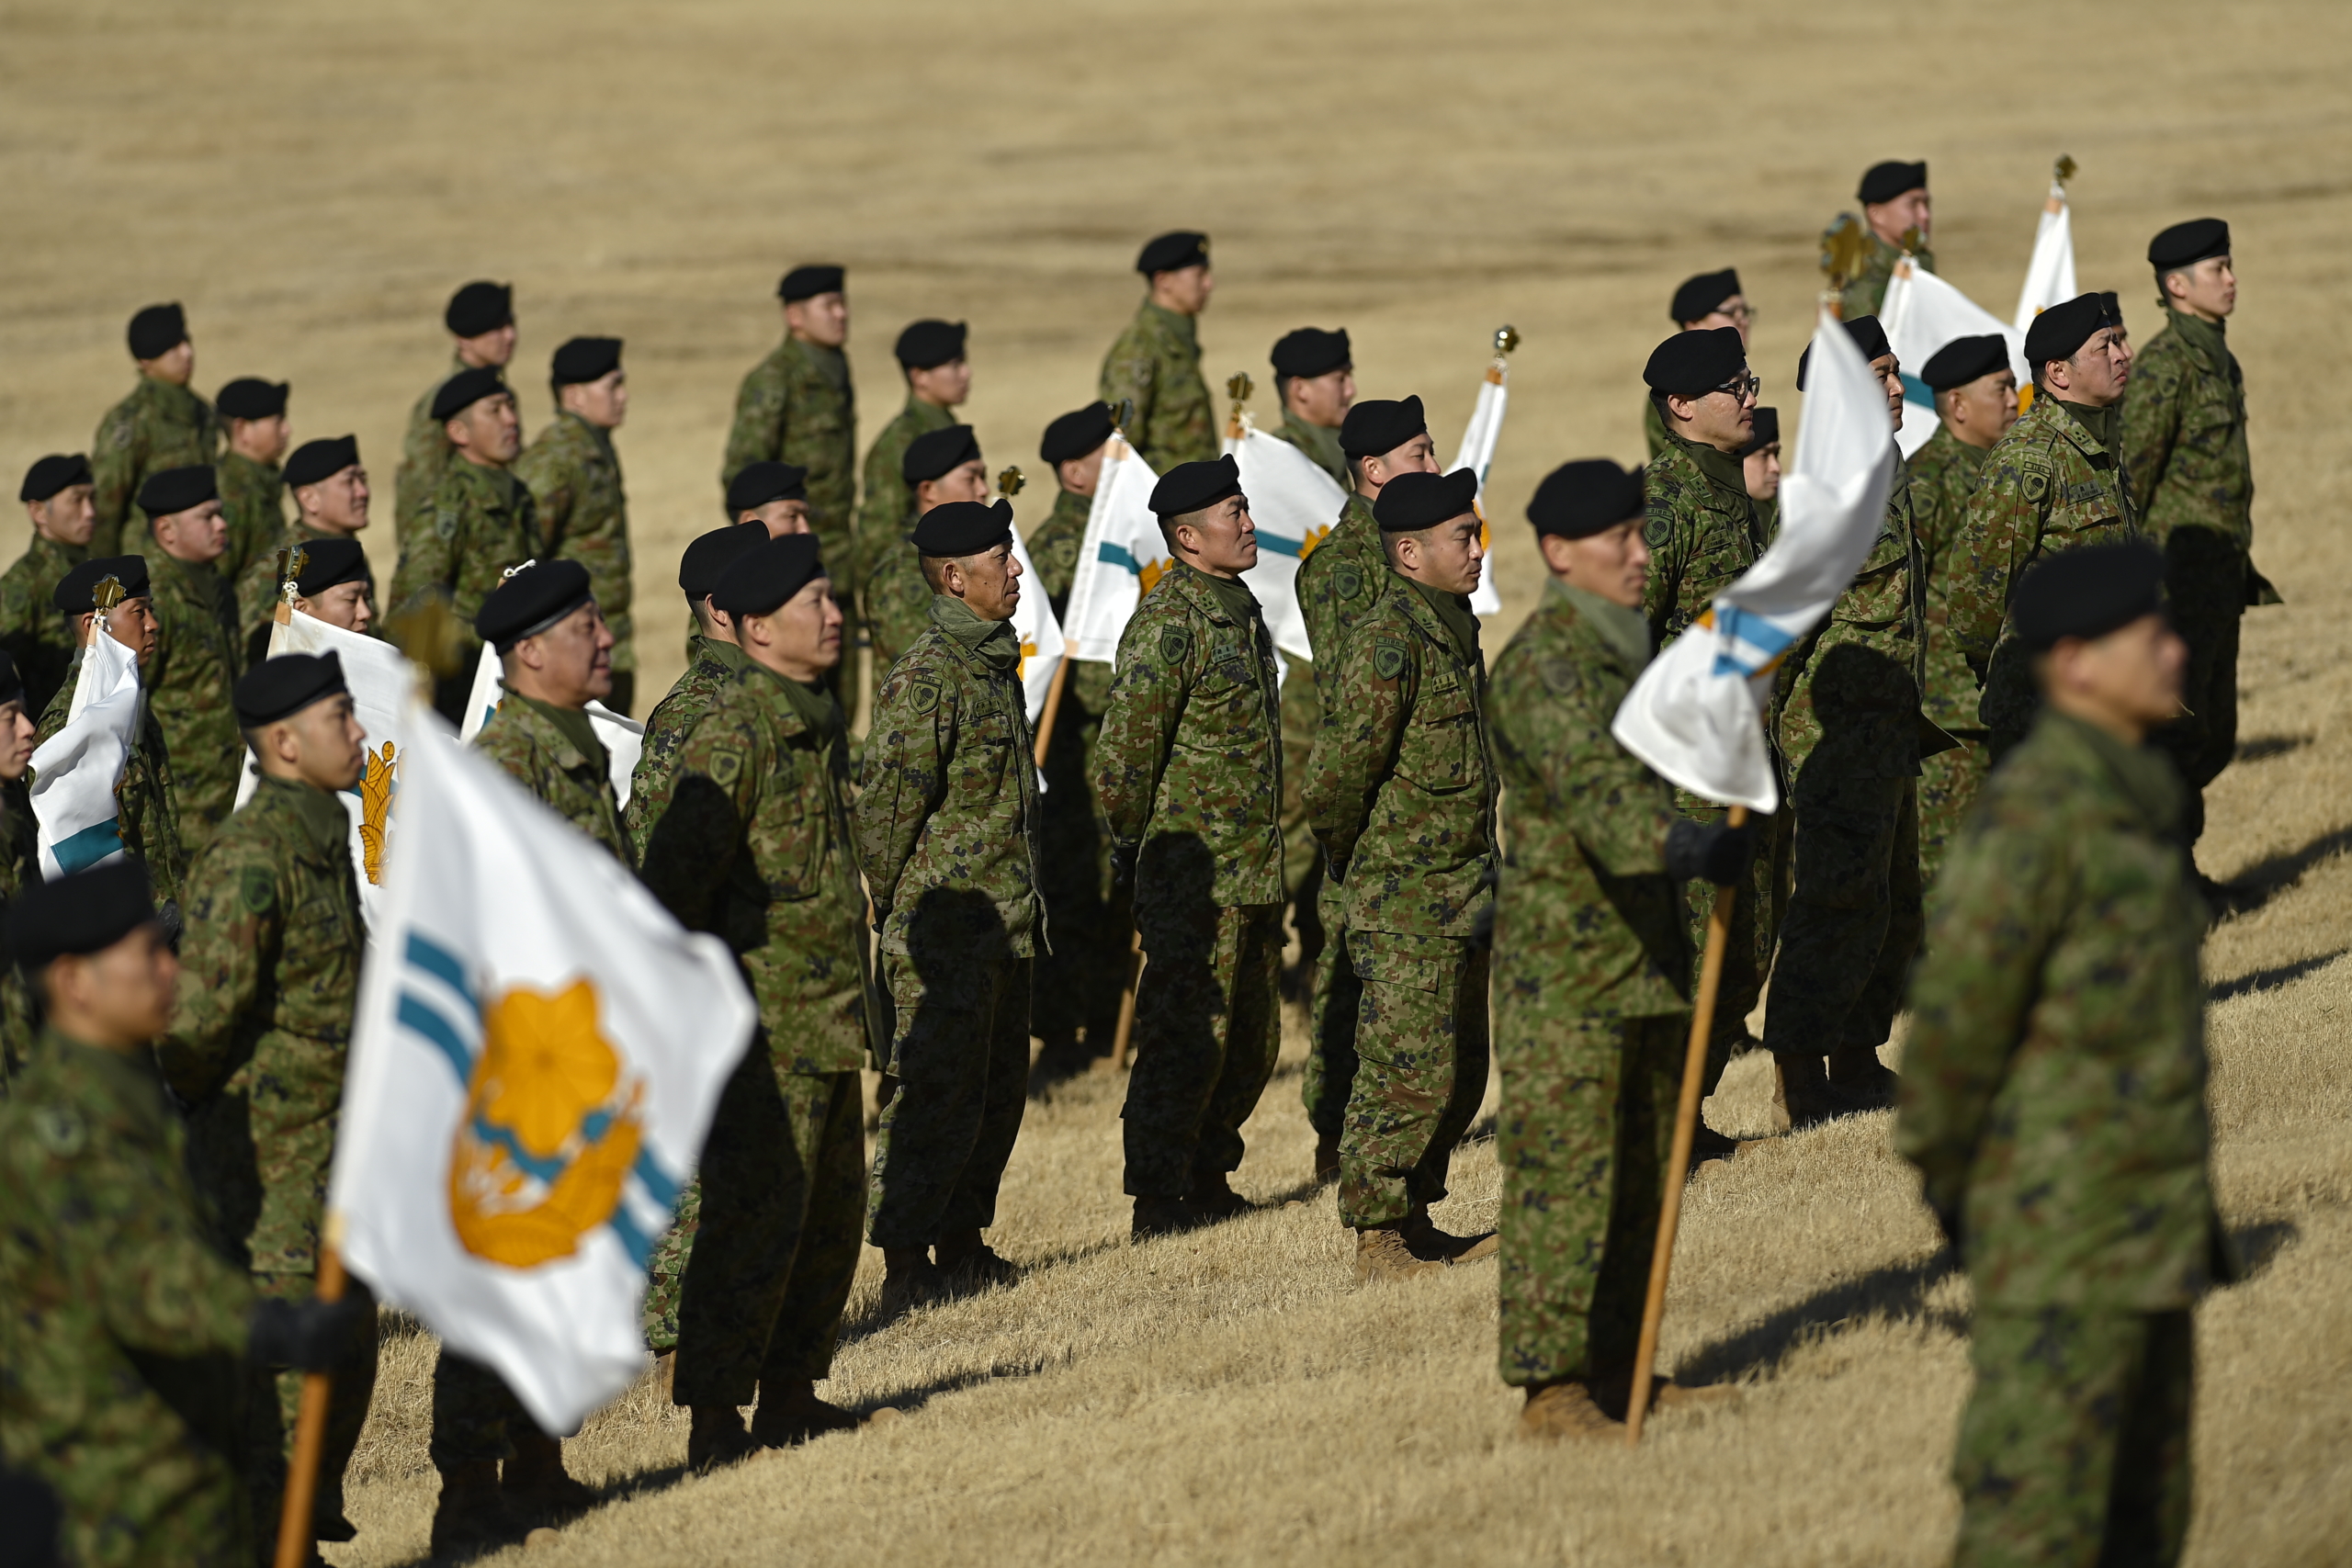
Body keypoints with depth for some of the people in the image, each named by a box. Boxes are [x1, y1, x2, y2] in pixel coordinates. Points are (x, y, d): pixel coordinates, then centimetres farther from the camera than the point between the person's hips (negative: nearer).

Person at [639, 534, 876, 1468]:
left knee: (832, 1209, 16)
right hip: (766, 1026, -9)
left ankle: (790, 1396, 26)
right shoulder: (735, 735, -17)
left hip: (831, 1019, 9)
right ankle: (715, 1422, -4)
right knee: (755, 1217, -8)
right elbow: (676, 873, -21)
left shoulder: (821, 720, 13)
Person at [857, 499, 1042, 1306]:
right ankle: (904, 1268, -3)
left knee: (998, 1091, 15)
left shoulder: (996, 662, 13)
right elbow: (887, 803, -17)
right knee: (936, 1095, -7)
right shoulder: (927, 677, -17)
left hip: (1005, 926, 9)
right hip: (945, 930, -9)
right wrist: (900, 915, -10)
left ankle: (962, 1245, 25)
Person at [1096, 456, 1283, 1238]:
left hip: (1253, 871, 9)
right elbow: (1123, 752, -19)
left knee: (1251, 1041, 15)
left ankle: (1207, 1180, 26)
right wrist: (1134, 849, -8)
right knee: (1186, 1037, -6)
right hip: (1194, 875, -9)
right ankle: (1156, 1203, 0)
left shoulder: (1242, 611, 13)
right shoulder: (1168, 624, -16)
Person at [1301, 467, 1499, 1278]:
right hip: (1403, 904, -9)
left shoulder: (1455, 627, 11)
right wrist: (1352, 863, -6)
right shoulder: (1388, 639, -19)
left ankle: (1413, 1221, 23)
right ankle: (1376, 1238, 1)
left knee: (1462, 1071, 14)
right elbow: (1335, 777, -22)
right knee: (1410, 1072, -7)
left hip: (1462, 896, 9)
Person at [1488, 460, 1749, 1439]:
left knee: (1643, 1172, 12)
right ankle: (1551, 1387, -7)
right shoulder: (1541, 662, -15)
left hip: (1646, 947, 9)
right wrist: (1681, 844, -46)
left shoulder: (1631, 651, 15)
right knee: (1563, 1174, -8)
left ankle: (1616, 1366, 20)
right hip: (1562, 962, -9)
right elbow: (1590, 781, -31)